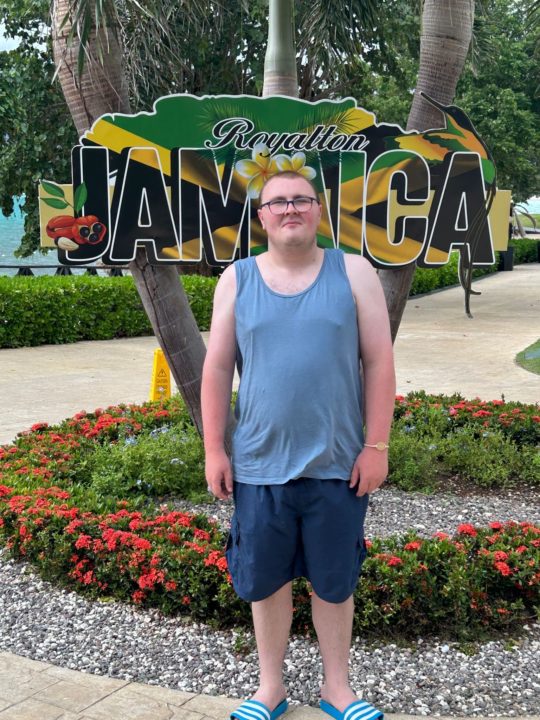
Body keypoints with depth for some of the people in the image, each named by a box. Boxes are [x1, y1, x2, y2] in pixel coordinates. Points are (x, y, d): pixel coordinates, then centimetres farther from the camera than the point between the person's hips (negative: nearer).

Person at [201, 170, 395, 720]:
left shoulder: (353, 273, 0)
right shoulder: (237, 279, 4)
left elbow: (379, 362, -2)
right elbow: (217, 369, 4)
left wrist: (376, 445, -6)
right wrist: (214, 449, 0)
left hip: (337, 464, -1)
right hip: (259, 464, 1)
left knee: (334, 582, 12)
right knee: (265, 580, 11)